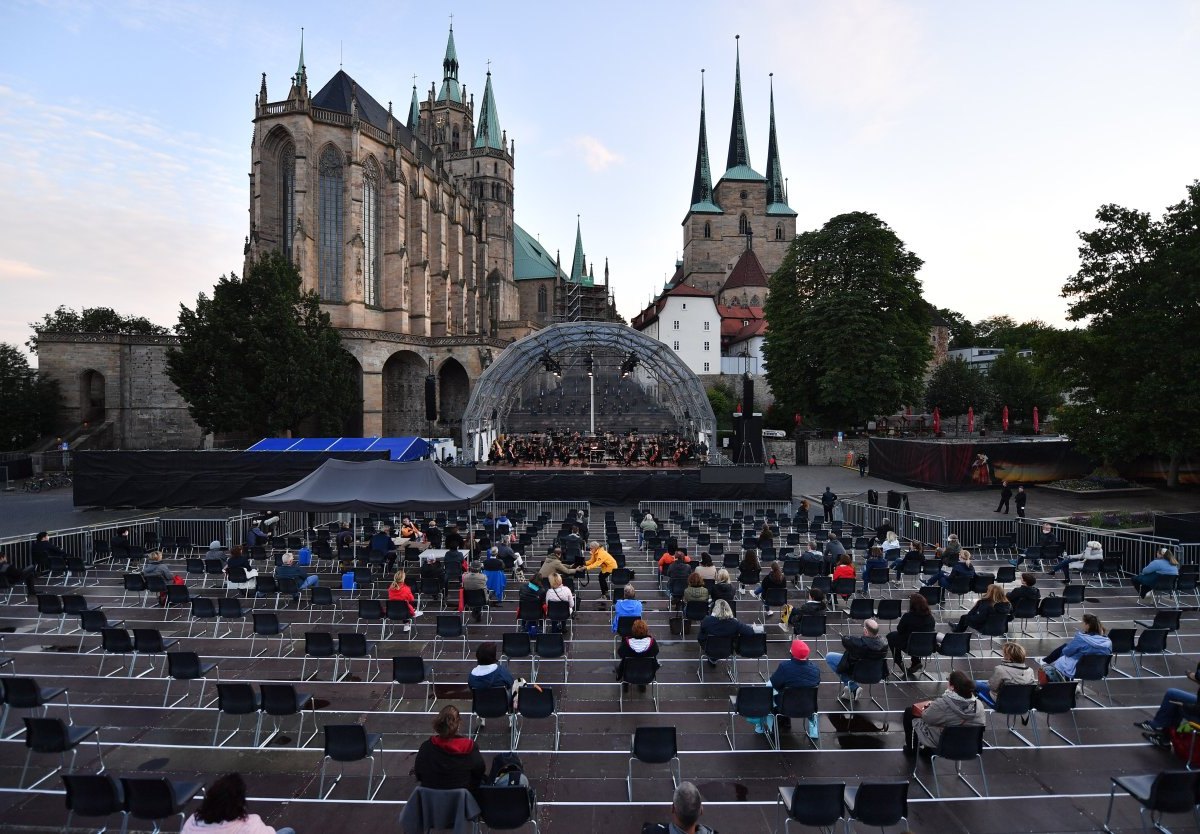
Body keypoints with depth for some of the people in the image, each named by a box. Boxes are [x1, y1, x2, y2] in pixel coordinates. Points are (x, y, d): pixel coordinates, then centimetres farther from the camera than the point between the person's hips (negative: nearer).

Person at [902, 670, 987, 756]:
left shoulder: (943, 704, -31)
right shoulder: (979, 705, -18)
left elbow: (926, 717, -16)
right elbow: (982, 722, 0)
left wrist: (931, 706, 6)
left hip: (939, 743, -5)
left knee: (909, 711, 16)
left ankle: (910, 749, 29)